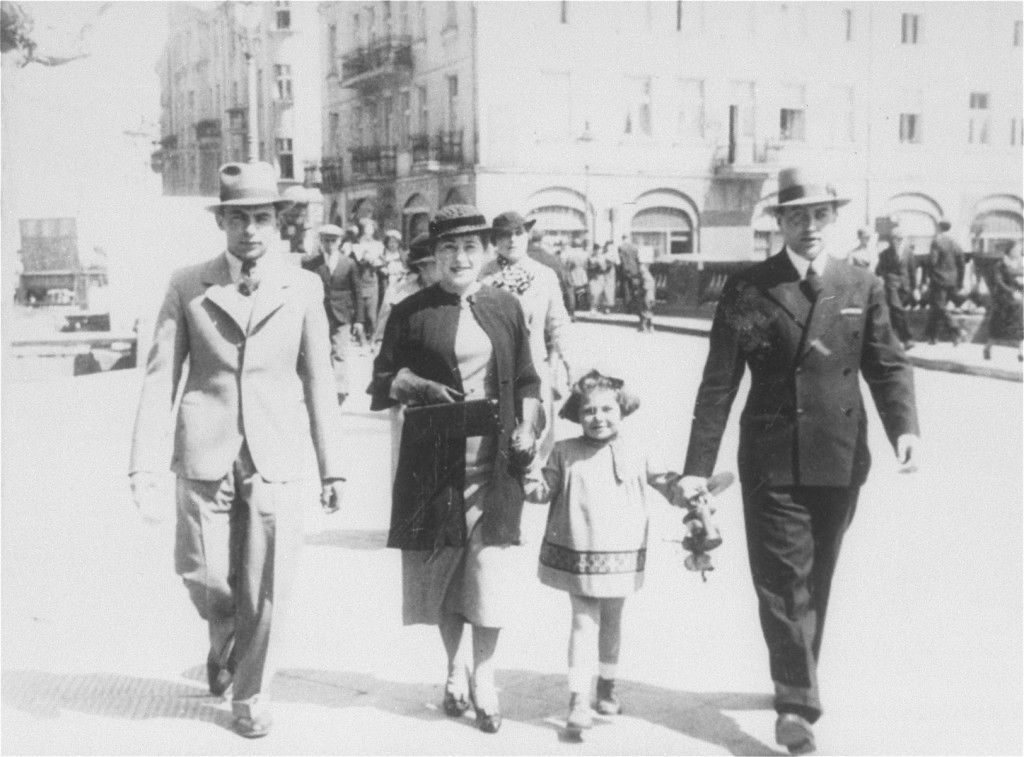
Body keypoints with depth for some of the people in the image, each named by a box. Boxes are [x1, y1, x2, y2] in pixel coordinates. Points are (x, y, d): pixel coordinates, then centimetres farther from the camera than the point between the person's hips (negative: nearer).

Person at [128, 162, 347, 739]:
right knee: (205, 576, 2)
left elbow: (318, 381, 7)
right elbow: (161, 377, 1)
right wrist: (145, 467, -6)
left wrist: (332, 468, 6)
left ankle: (252, 696, 25)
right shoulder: (188, 286, 3)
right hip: (206, 455, 0)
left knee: (267, 588, 2)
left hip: (277, 458, 0)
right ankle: (226, 642, 37)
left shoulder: (304, 287, 4)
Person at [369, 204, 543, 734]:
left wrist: (528, 430, 0)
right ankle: (454, 667, 29)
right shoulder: (412, 312, 2)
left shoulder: (506, 308, 9)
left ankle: (484, 678, 14)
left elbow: (526, 380, 14)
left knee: (489, 567, -1)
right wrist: (419, 386, -15)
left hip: (494, 464, 1)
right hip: (434, 463, -1)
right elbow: (383, 381, 4)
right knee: (442, 566, 8)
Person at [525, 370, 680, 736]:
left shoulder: (634, 454, 2)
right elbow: (547, 489, 1)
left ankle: (607, 685, 35)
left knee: (611, 621, 17)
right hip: (577, 554, -2)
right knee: (584, 623, -6)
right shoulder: (565, 452, -2)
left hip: (621, 555, 2)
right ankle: (579, 699, -5)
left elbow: (665, 481, 8)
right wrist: (531, 483, -19)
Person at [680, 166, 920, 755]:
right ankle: (798, 703, 1)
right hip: (773, 460, -3)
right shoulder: (748, 288, -2)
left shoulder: (863, 287, 6)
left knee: (816, 581, 15)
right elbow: (718, 384, -4)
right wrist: (699, 465, -8)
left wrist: (905, 425, -18)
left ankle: (797, 681, 34)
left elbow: (889, 365, 2)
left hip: (841, 462, 3)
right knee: (785, 580, -6)